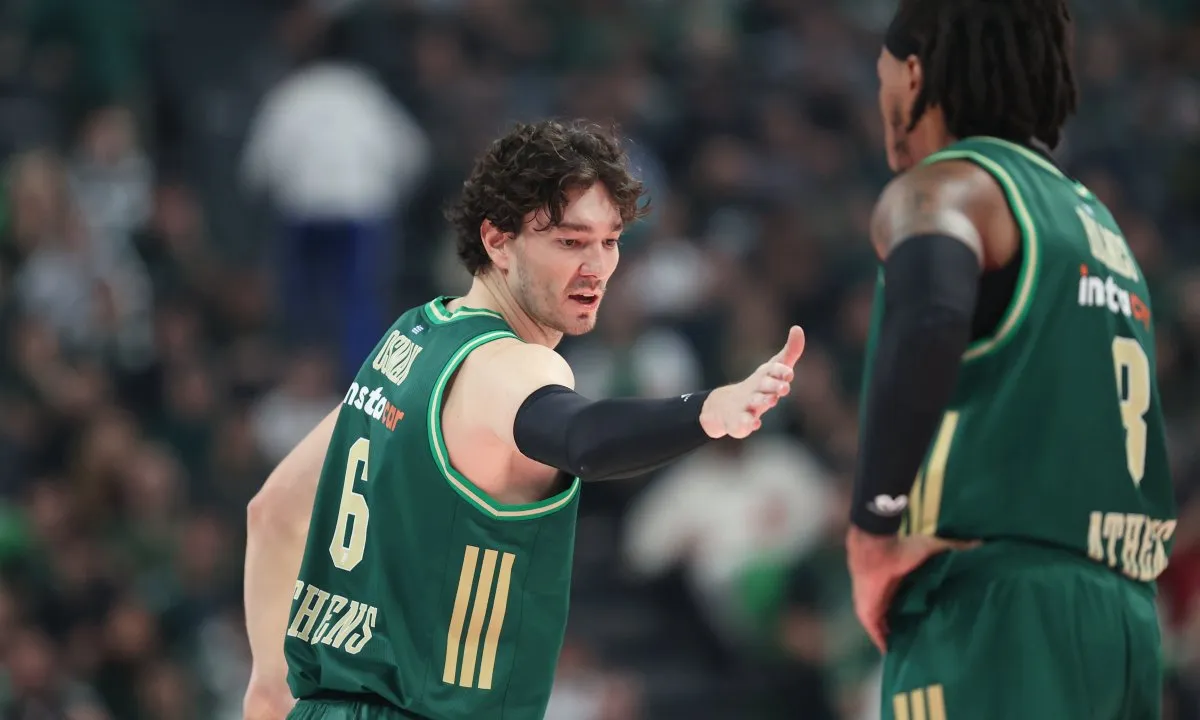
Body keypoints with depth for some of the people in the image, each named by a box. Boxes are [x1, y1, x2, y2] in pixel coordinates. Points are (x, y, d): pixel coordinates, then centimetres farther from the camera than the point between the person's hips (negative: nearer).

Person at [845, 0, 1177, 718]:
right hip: (1120, 614, 8)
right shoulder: (1094, 221, 25)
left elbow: (930, 316, -26)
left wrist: (874, 527, -20)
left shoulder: (945, 189, -2)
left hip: (999, 607, -8)